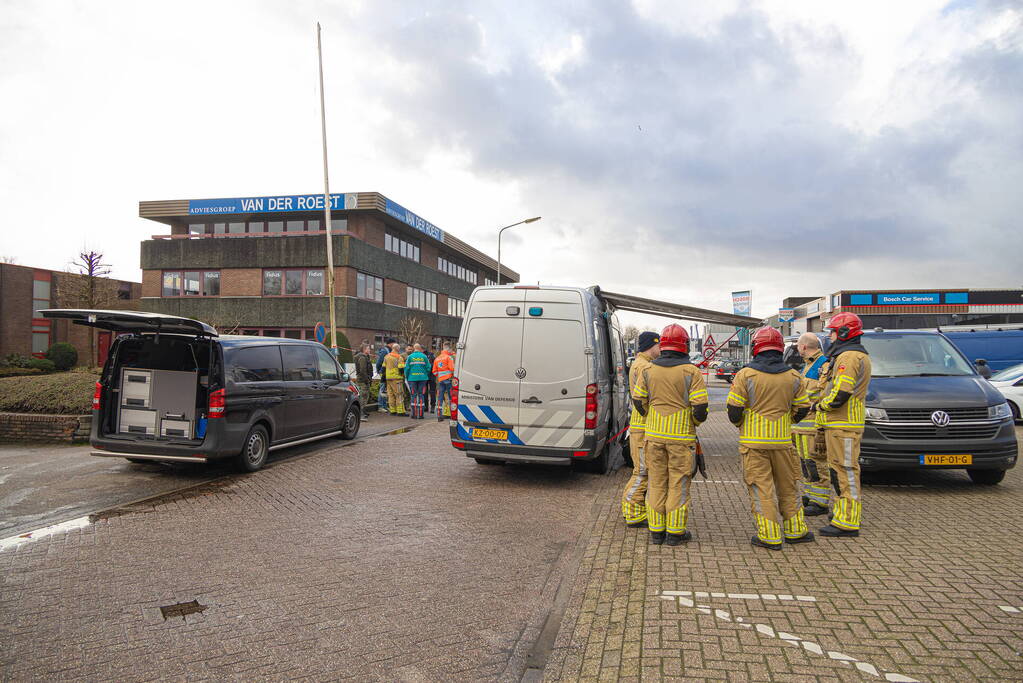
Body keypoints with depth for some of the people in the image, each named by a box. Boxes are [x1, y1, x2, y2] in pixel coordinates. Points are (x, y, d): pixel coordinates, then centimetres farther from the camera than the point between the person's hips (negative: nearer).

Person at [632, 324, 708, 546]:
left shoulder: (648, 370, 2)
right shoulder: (691, 372, -9)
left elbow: (638, 401, 6)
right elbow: (700, 407, -12)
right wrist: (696, 421, 9)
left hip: (654, 434, 3)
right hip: (681, 436, -3)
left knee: (656, 482, 11)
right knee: (678, 484, 6)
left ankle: (656, 531, 16)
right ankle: (675, 532, 11)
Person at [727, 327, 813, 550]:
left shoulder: (746, 375, -9)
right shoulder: (793, 376, 2)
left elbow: (734, 410, -10)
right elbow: (802, 409, 7)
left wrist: (739, 423, 11)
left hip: (753, 441, -3)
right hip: (782, 440, 3)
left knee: (761, 489, 3)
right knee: (788, 486, 17)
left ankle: (769, 536, 5)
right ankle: (795, 531, 27)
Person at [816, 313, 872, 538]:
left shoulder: (849, 357, -17)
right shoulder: (857, 355, 20)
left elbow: (840, 394, -24)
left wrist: (821, 405, -8)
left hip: (843, 425, -11)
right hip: (841, 423, 11)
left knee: (845, 470, -8)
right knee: (840, 469, 20)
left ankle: (847, 522, -6)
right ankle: (843, 509, 31)